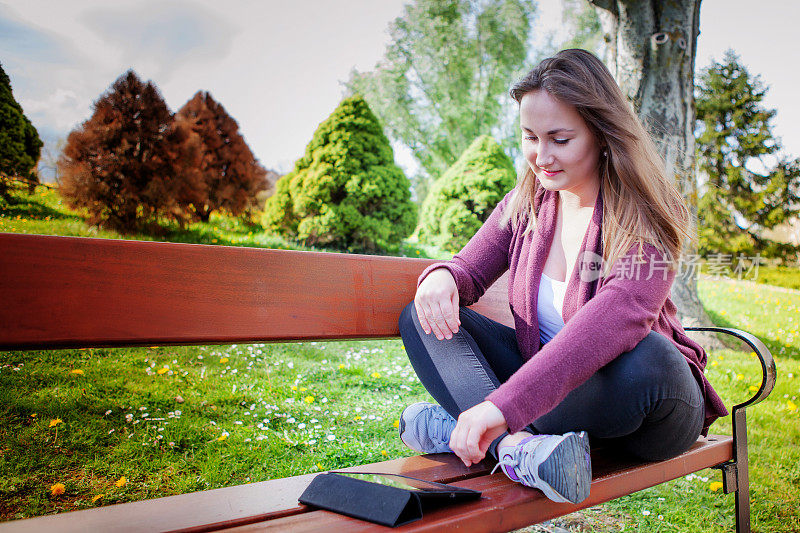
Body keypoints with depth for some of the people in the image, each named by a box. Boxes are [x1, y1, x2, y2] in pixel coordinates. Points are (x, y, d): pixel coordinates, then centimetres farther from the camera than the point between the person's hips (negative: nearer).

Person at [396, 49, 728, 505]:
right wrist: (442, 277, -23)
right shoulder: (527, 202, 1)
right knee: (422, 317, -11)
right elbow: (471, 270, 6)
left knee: (646, 358, -40)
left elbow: (617, 317, -36)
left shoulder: (644, 215, -18)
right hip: (544, 380, 5)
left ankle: (456, 426, -28)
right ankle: (517, 447, -35)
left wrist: (504, 404, -47)